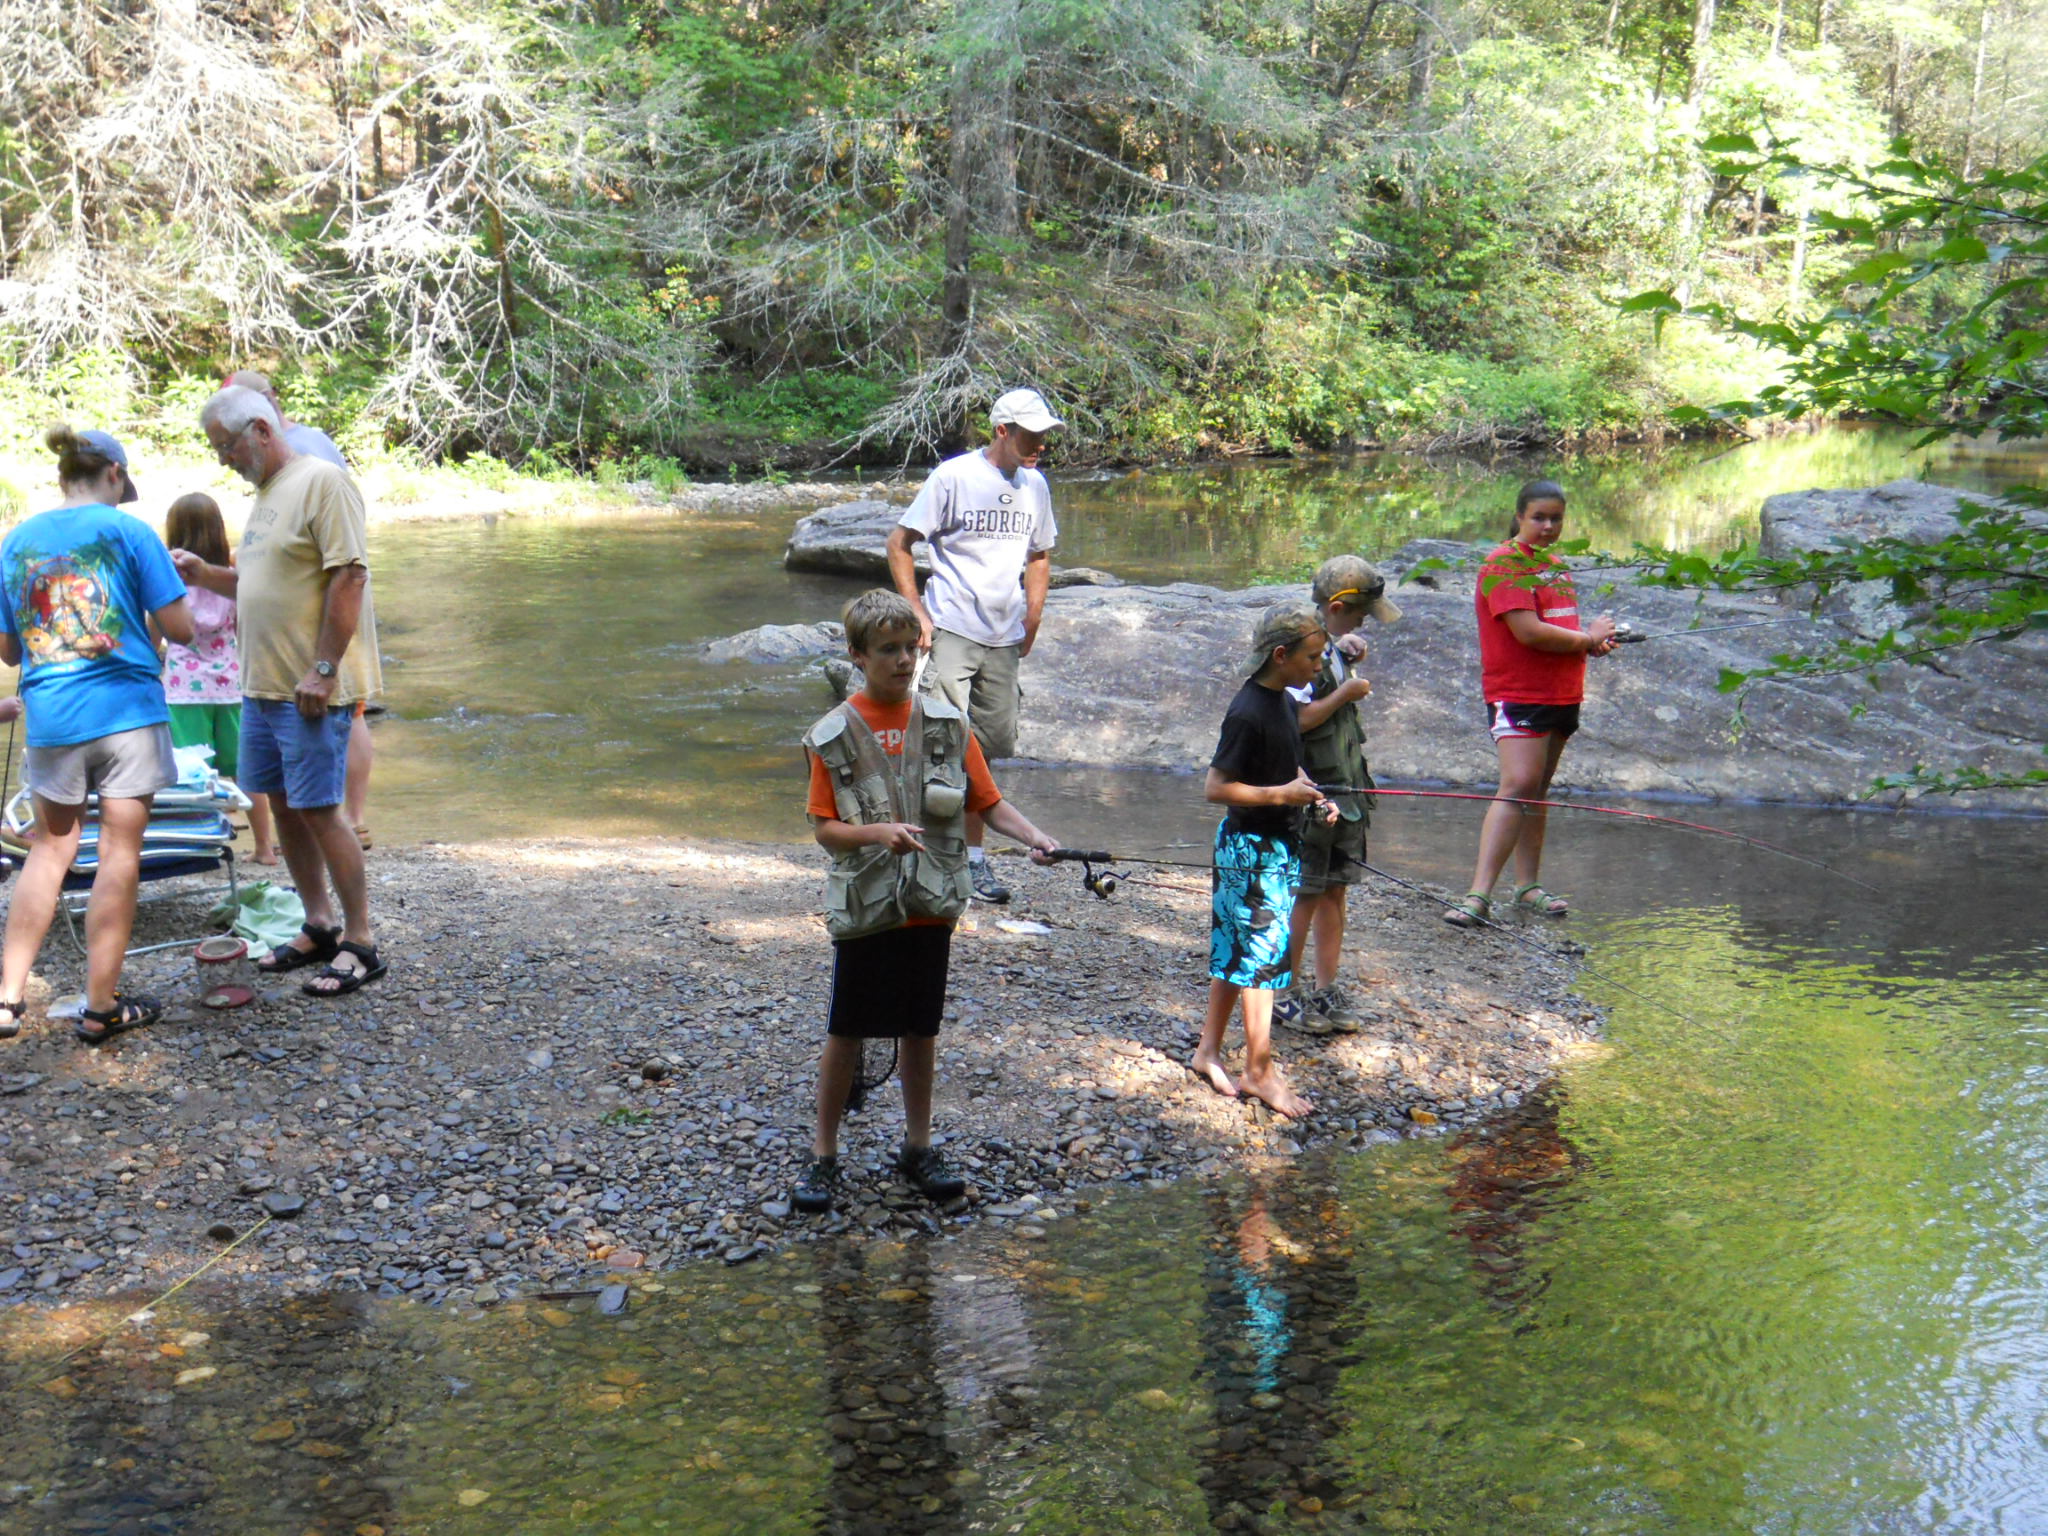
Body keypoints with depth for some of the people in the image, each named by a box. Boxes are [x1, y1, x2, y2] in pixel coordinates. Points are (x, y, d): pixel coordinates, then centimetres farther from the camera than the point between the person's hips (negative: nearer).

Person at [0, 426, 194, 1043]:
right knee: (120, 853, 3)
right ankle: (101, 1006, 8)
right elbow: (179, 628, -8)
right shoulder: (128, 531, -5)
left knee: (50, 849, 16)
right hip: (127, 711, -4)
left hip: (50, 718, 4)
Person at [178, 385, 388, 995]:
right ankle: (319, 928, 24)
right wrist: (204, 574, 7)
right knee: (284, 806, 13)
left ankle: (361, 944, 2)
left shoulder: (321, 482, -12)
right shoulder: (268, 492, 17)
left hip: (311, 689, -9)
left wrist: (323, 670, -22)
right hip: (262, 684, 9)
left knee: (318, 810, -7)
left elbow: (348, 578, -19)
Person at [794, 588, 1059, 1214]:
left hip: (930, 906, 2)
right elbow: (825, 828, -5)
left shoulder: (947, 725, 2)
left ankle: (918, 1148, 27)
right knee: (846, 1034, 5)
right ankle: (824, 1156, 18)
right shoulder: (835, 735, -4)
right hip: (864, 908, -2)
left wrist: (1035, 838, -14)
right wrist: (877, 833, -24)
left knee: (920, 1030, 13)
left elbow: (989, 802, 2)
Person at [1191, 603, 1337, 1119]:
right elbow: (1215, 787, -21)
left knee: (1235, 950, 15)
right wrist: (1283, 794, -22)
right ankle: (1258, 1069, 6)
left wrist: (1312, 796, 5)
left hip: (1279, 844, 9)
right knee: (1262, 952, -3)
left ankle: (1208, 1050, 24)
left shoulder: (1284, 703, 8)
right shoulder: (1248, 713, -21)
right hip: (1251, 848, -9)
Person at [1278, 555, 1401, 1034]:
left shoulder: (1334, 647, 11)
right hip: (1309, 796, -9)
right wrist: (1346, 693, -15)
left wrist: (1351, 651, 13)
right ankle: (1287, 992, 10)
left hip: (1345, 793, 9)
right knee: (1305, 895, -1)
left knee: (1335, 891, 11)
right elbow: (1296, 720, -25)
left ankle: (1326, 990, 19)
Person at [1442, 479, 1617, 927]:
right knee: (1518, 786, -18)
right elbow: (1528, 631, -20)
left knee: (1539, 790, 11)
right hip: (1518, 693, -8)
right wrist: (1587, 638, -8)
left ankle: (1528, 886, 17)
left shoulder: (1555, 565, 17)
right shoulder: (1504, 564, -11)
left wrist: (1594, 640, 5)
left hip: (1561, 695, 9)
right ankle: (1479, 895, -21)